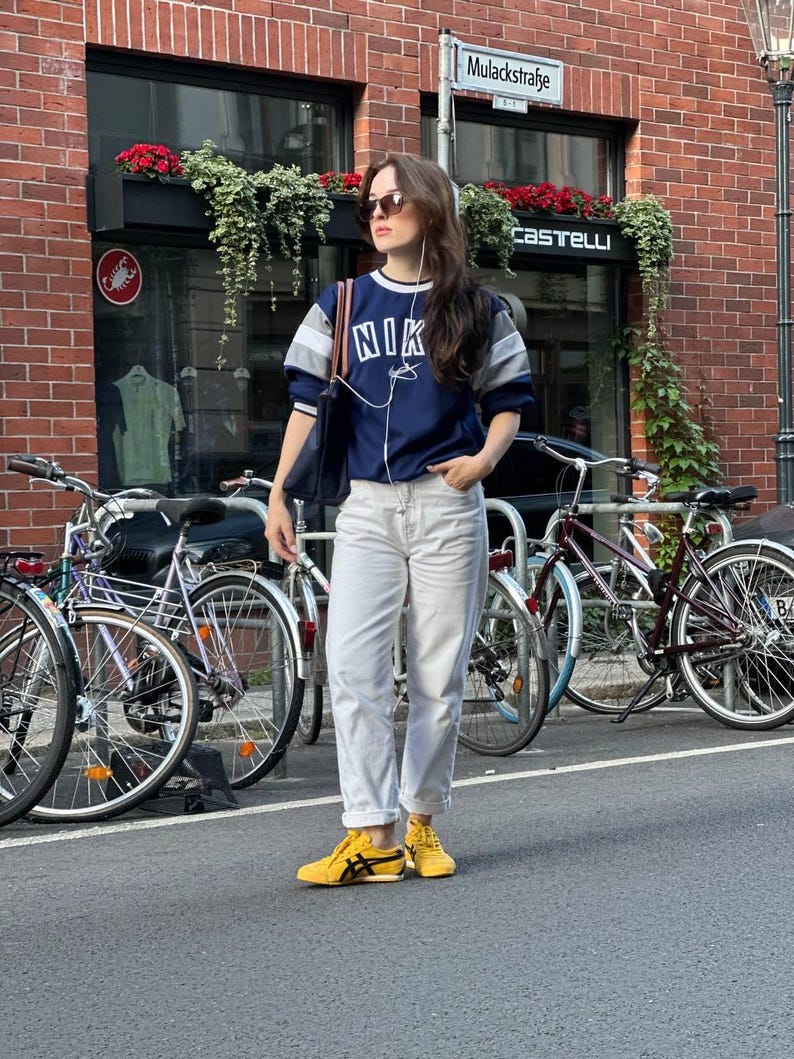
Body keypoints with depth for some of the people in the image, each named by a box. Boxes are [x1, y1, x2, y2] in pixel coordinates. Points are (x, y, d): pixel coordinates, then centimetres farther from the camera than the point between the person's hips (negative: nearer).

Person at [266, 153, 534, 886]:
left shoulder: (476, 310, 7)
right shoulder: (343, 305, 9)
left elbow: (508, 401, 11)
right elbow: (307, 402, 8)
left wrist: (486, 458, -9)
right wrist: (279, 494, 1)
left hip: (448, 505, -1)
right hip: (366, 506, 1)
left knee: (439, 674, 3)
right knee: (352, 667, -11)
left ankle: (423, 823, 16)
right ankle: (372, 835, -9)